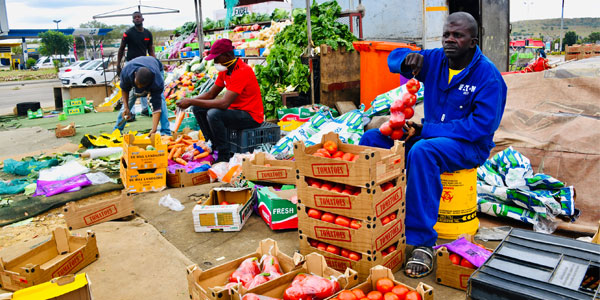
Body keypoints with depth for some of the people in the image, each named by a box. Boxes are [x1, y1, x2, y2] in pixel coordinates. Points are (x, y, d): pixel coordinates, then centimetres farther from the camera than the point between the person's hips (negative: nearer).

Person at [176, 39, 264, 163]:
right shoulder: (225, 70, 6)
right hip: (235, 110, 10)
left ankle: (224, 156, -17)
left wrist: (192, 101, -27)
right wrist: (189, 101, -8)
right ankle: (214, 147, 4)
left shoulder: (242, 72, -24)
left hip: (251, 116, -9)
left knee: (213, 114, -31)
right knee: (198, 109, 2)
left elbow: (224, 103, -32)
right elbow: (210, 94, 11)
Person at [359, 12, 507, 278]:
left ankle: (423, 243, -35)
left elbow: (483, 125, -23)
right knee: (372, 139, -8)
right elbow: (394, 58, 15)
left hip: (469, 146, -7)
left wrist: (425, 130, -25)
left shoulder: (488, 75, -14)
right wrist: (408, 58, -13)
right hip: (429, 134, 7)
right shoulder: (436, 60, 4)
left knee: (422, 151, -39)